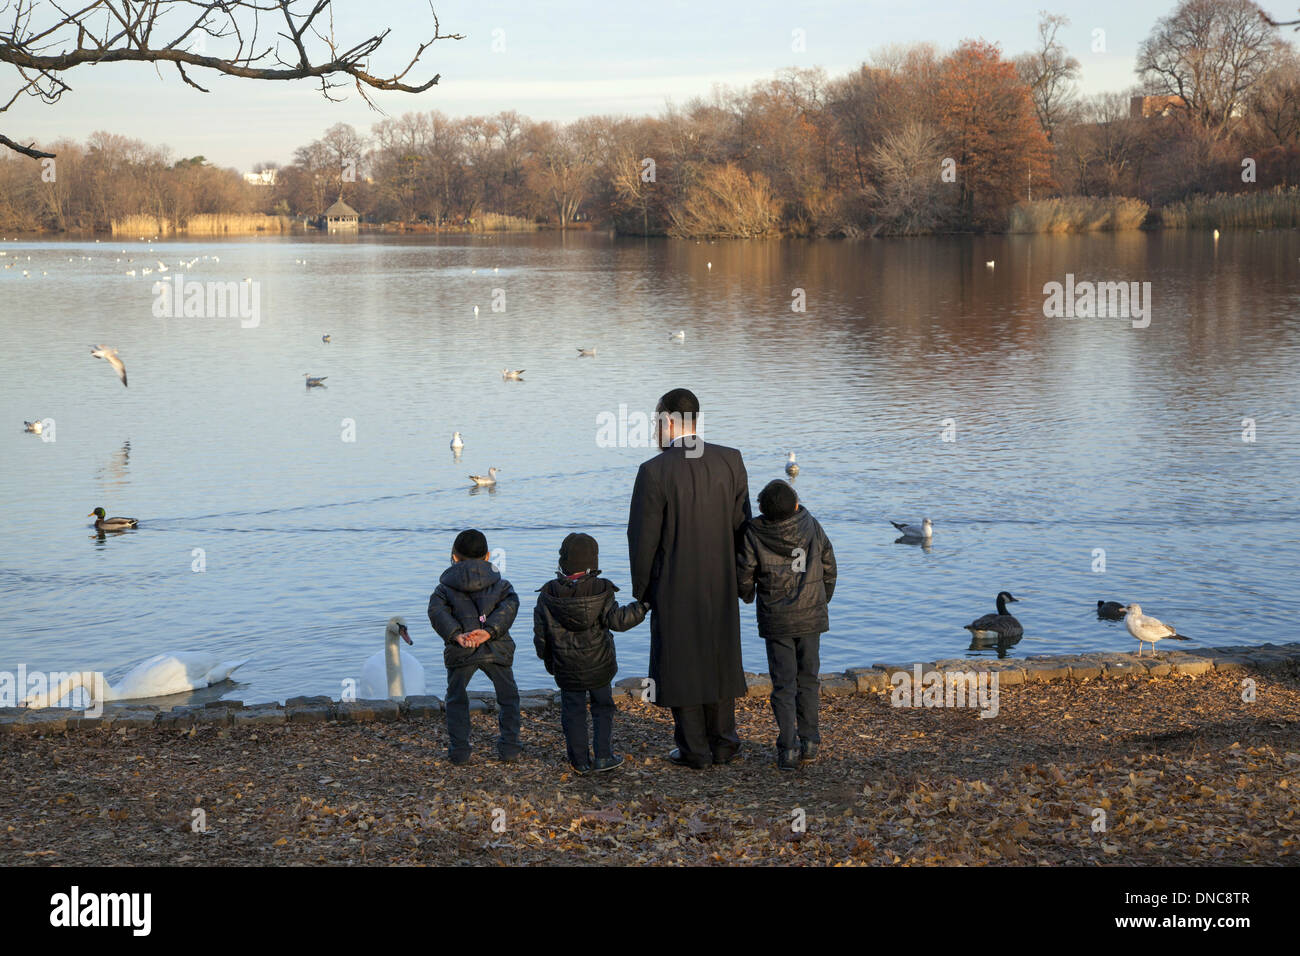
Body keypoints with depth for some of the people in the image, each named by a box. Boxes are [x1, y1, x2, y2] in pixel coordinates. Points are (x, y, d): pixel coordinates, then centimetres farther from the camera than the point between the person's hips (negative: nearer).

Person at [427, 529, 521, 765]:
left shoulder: (446, 588, 12)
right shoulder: (499, 584, 14)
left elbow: (437, 611, -7)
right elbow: (510, 605, -6)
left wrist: (457, 635, -16)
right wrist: (489, 632, -16)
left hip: (461, 652, 0)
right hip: (496, 649, 0)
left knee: (456, 699, 16)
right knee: (508, 697, 17)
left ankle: (459, 750, 9)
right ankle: (509, 747, 11)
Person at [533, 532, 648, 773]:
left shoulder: (547, 595, -5)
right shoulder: (601, 591, -12)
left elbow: (541, 634, 1)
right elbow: (616, 620, -16)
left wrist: (548, 659, 15)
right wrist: (642, 607, -7)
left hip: (566, 669, 1)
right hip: (599, 666, -1)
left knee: (573, 711, 10)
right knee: (602, 708, 14)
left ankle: (580, 760, 11)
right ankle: (603, 756, 12)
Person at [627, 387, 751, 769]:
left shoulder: (655, 472, -17)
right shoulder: (731, 461, -3)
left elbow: (644, 538, -12)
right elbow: (741, 524, 3)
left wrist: (641, 590, 0)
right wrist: (736, 575, 14)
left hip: (675, 588, -4)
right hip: (721, 585, 4)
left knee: (682, 664, 8)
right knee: (720, 660, 17)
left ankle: (694, 749, 14)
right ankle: (723, 744, 24)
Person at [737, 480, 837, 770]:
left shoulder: (754, 534, -14)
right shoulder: (812, 527, -6)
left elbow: (744, 576, -6)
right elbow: (828, 567, 4)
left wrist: (748, 596, 17)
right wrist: (824, 598, 22)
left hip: (775, 620, -2)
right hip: (811, 616, 2)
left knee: (783, 684, 4)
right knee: (808, 678, 16)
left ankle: (787, 748, -1)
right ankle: (809, 741, 16)